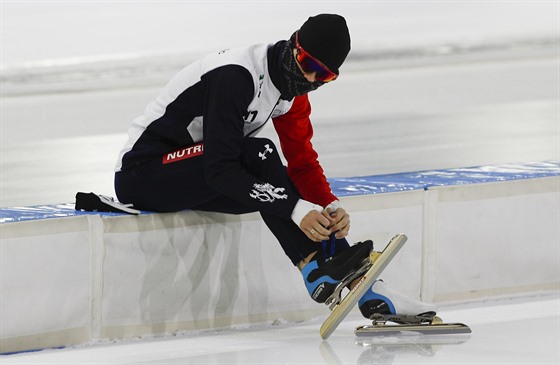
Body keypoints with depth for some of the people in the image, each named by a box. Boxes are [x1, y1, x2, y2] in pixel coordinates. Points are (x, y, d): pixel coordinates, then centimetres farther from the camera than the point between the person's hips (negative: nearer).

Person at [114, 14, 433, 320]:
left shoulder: (293, 89, 1)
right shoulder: (236, 75, -27)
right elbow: (220, 169, -31)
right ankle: (314, 266, -30)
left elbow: (302, 161, 5)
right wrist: (296, 209, -34)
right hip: (141, 173, -9)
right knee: (258, 154, -28)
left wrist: (331, 207, -15)